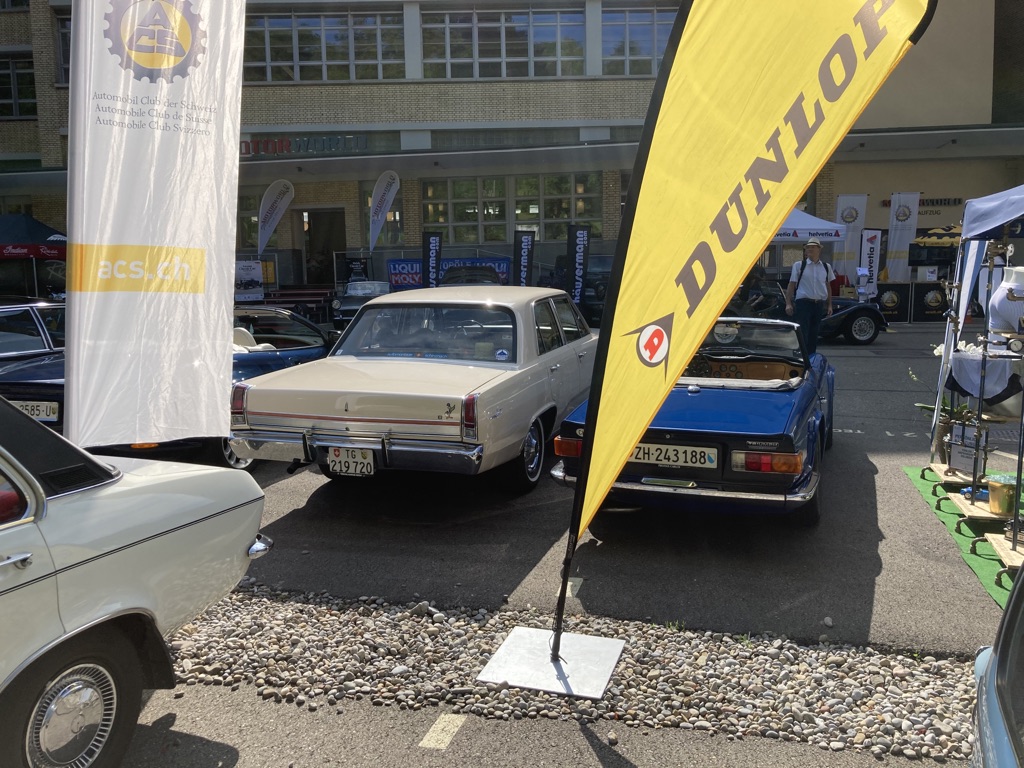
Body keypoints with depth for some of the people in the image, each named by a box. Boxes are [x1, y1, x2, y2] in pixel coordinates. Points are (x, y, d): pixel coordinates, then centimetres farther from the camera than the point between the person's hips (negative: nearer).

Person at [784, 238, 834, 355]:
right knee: (802, 334, -9)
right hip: (803, 303, -4)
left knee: (813, 335, 10)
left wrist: (829, 305, 14)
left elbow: (828, 287, 19)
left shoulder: (826, 267, 12)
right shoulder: (799, 265, 2)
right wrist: (788, 303, -8)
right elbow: (791, 285, 0)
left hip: (819, 304, 4)